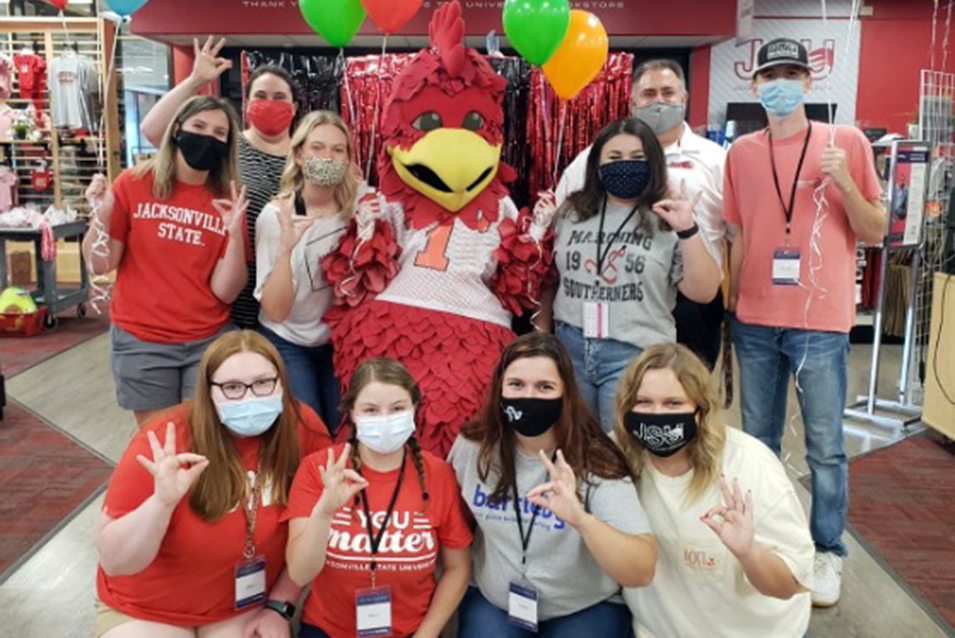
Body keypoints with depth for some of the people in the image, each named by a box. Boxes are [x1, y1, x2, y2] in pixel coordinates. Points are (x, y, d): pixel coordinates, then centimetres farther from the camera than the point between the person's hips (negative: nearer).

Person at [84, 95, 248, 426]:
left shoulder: (228, 203, -1)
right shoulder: (133, 183, -3)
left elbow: (226, 292, -8)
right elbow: (100, 265, -3)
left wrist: (235, 235, -20)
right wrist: (101, 216, -18)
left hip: (209, 342, 1)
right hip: (141, 341, -1)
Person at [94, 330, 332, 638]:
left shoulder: (304, 427, -18)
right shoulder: (166, 442, -24)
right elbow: (113, 562, -21)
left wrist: (280, 605, -5)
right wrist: (162, 501, -37)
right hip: (148, 611, -1)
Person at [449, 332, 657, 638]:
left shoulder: (597, 462, -19)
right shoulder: (472, 447, -11)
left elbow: (642, 572, -27)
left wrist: (581, 519, -42)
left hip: (586, 609, -1)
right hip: (491, 602, 2)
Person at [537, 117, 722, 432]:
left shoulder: (667, 221, -1)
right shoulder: (571, 212, 9)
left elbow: (704, 292, -8)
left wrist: (687, 231, -17)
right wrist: (540, 335, 13)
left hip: (635, 354, -3)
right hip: (569, 347, 4)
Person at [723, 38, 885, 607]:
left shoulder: (846, 142, 0)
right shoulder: (742, 152, 7)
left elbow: (876, 232, 0)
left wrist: (844, 183, -16)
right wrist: (730, 307, 8)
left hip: (820, 321, -3)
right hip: (754, 321, 3)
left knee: (826, 446, 4)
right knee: (757, 441, 13)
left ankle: (828, 552, 21)